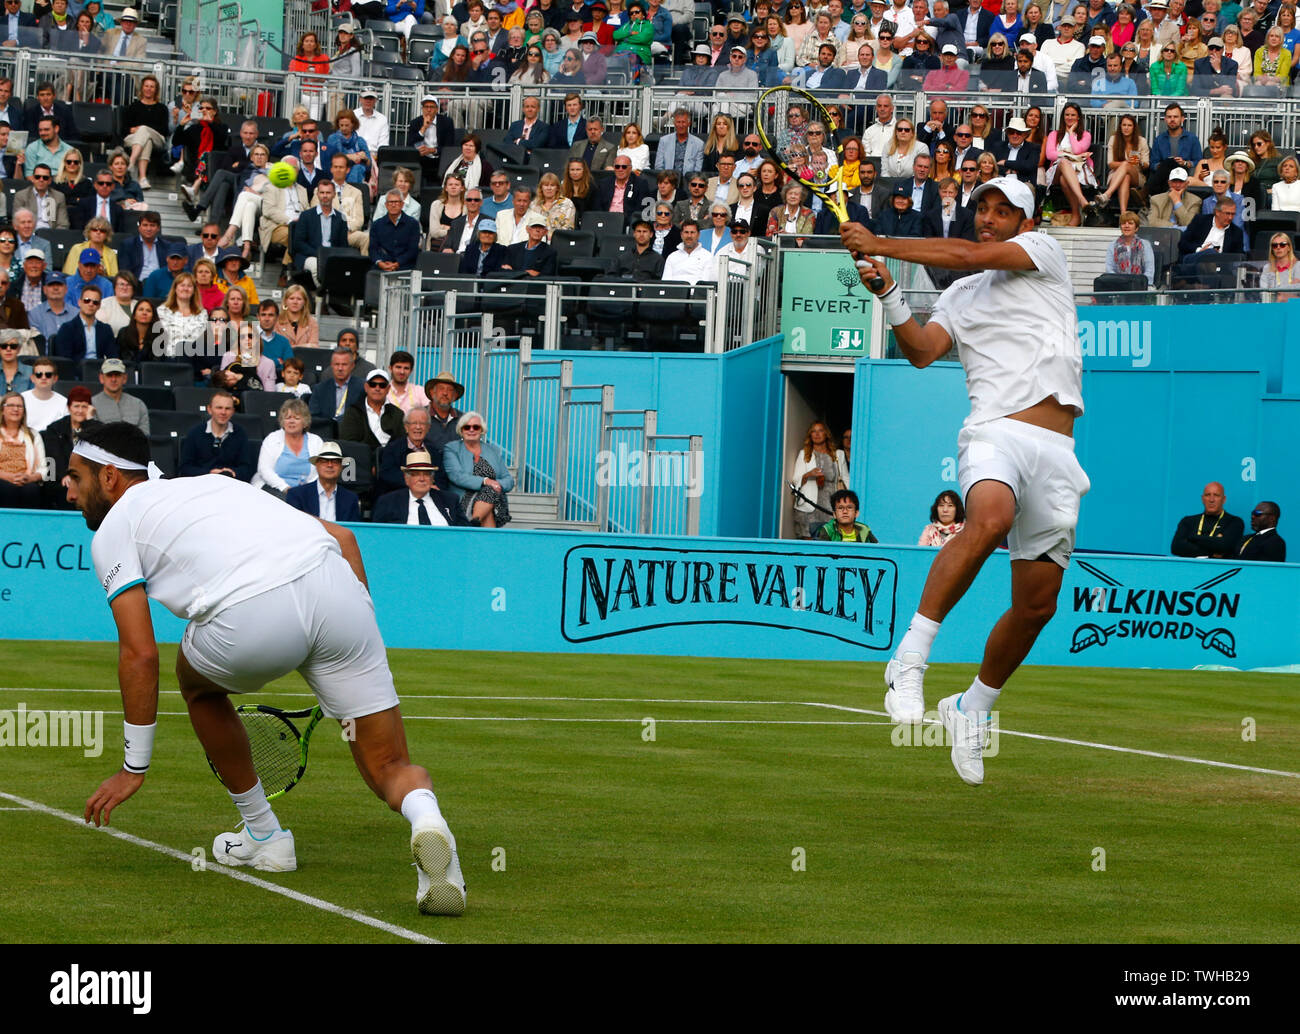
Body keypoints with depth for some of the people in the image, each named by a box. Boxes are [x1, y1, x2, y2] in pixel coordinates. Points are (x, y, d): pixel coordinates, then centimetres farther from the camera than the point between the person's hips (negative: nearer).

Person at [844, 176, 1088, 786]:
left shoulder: (1043, 254, 14)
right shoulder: (960, 297, 22)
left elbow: (970, 255, -1)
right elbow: (921, 351, 6)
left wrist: (880, 246, 3)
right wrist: (889, 295, -8)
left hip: (1055, 452, 1)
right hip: (995, 432, -1)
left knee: (1036, 605, 3)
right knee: (989, 518, -36)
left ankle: (972, 709, 24)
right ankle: (910, 660, -37)